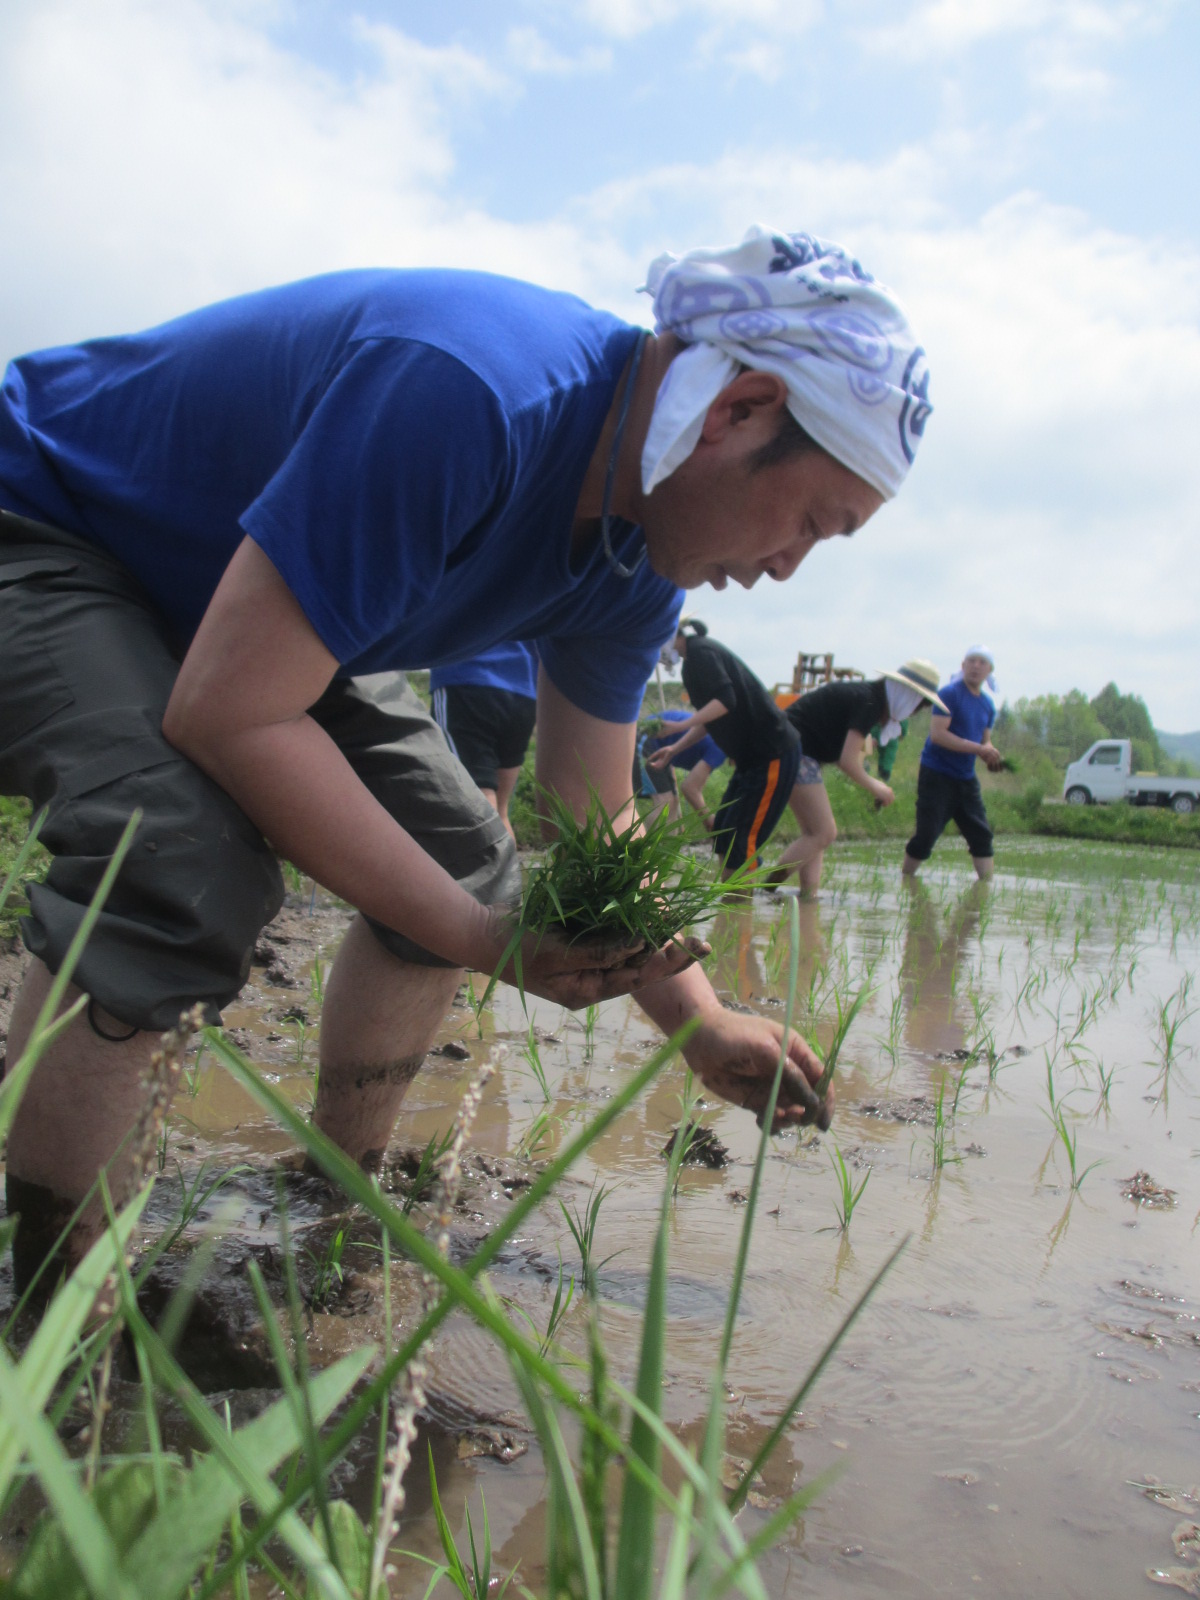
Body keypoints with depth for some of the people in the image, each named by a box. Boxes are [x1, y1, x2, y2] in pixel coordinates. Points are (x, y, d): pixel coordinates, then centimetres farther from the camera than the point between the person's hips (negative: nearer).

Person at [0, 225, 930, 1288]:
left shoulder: (637, 572, -8)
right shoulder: (467, 395, -38)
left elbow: (593, 818, 4)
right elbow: (228, 715, -37)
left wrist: (704, 1026, -1)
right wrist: (485, 940, -34)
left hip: (206, 608, 9)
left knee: (465, 854, 2)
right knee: (187, 856, -34)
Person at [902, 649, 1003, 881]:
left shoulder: (988, 705, 12)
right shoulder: (949, 694, -11)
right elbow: (937, 734, -20)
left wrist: (991, 756, -5)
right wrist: (978, 748, -22)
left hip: (966, 779, 7)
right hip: (937, 776, -7)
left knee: (981, 834, 3)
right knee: (926, 836, -8)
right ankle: (905, 880, 6)